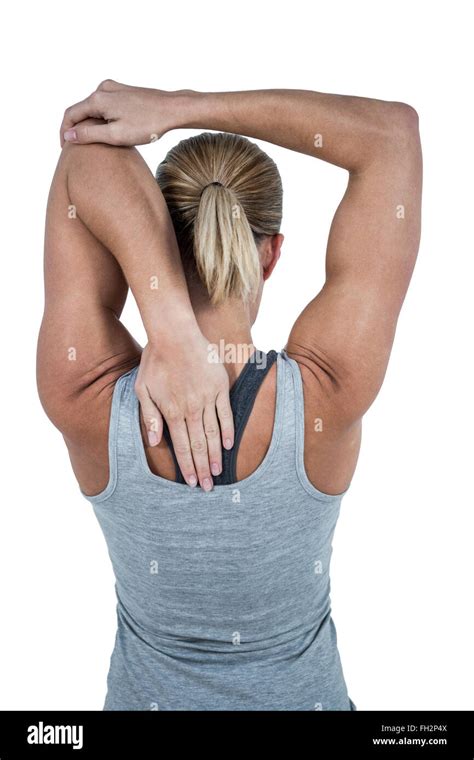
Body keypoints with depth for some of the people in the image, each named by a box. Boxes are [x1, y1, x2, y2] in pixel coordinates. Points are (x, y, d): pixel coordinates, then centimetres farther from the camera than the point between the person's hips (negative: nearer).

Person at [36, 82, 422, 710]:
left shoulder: (88, 405, -31)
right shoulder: (327, 396, -32)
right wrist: (180, 107, -31)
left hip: (146, 693, 1)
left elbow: (87, 158, -24)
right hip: (303, 693, 0)